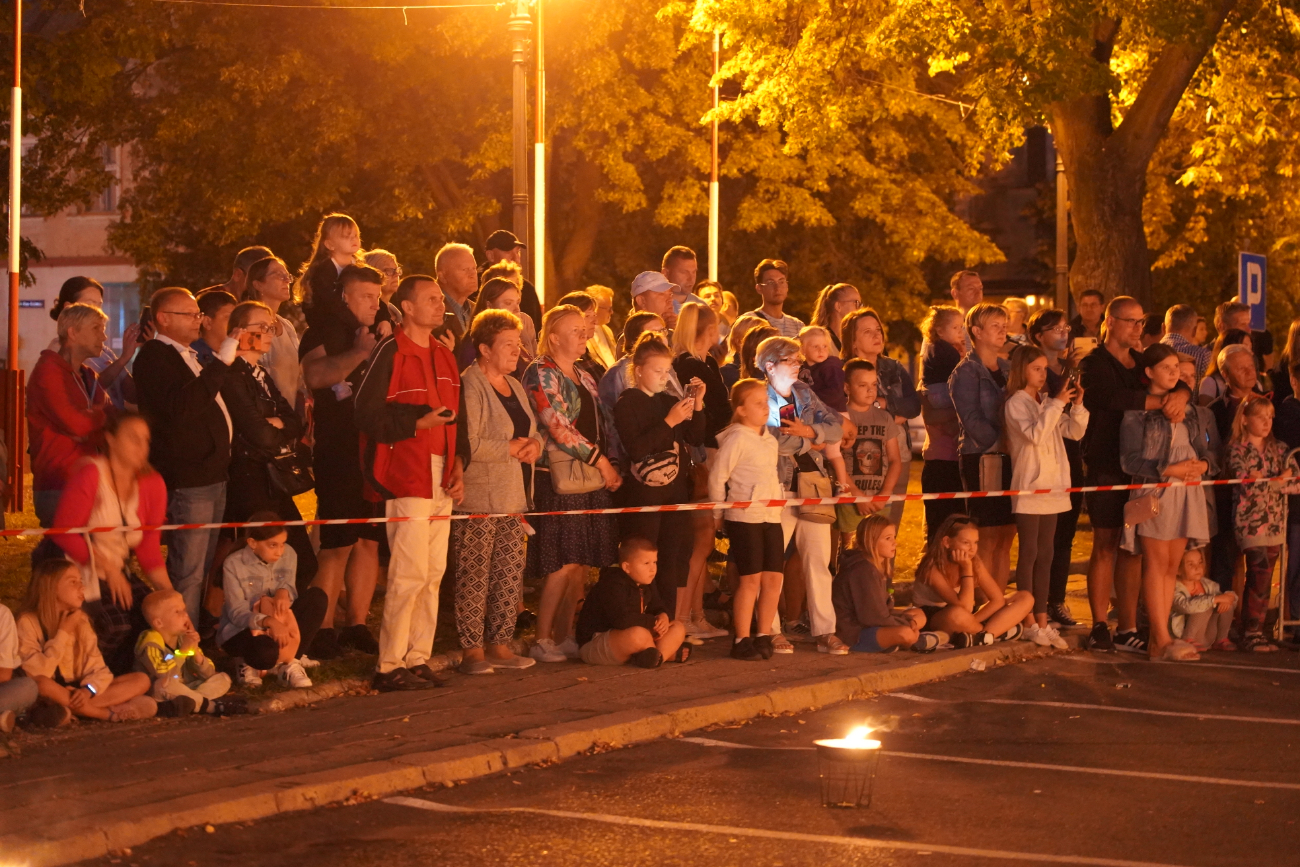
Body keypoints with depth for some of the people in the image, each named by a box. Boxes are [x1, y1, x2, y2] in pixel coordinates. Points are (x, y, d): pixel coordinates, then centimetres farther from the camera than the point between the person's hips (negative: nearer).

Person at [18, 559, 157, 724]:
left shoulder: (81, 620, 7)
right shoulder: (28, 621, -10)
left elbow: (98, 669, 0)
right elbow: (37, 674, -21)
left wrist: (88, 690, -22)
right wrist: (63, 633, -16)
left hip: (77, 692, 6)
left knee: (141, 680, -9)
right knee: (42, 685, -40)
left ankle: (71, 709, -25)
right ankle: (110, 713, -26)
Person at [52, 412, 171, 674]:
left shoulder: (152, 484, 3)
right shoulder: (90, 474, -15)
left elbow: (149, 548, 5)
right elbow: (64, 533, -15)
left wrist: (170, 594, -5)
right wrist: (108, 568, -17)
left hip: (120, 572, 6)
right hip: (81, 573, -6)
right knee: (116, 626, -25)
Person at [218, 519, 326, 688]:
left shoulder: (288, 555, -3)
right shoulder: (233, 564, -16)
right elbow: (236, 612, -20)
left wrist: (284, 591, -28)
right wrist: (268, 621, -39)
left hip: (278, 626, 5)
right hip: (240, 630, -5)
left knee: (317, 595, -19)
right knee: (266, 653, -41)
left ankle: (290, 663, -16)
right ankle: (251, 662, 1)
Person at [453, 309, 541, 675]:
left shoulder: (513, 385, 18)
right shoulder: (470, 386, -10)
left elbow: (532, 431, 26)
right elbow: (467, 444, -20)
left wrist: (534, 445, 2)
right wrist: (511, 448, -10)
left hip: (514, 495, 9)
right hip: (479, 495, -9)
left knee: (511, 573, 8)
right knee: (474, 575, -5)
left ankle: (501, 645, 16)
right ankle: (471, 649, -1)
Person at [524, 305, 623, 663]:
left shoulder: (584, 377, 19)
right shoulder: (541, 373, -6)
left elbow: (602, 425, 21)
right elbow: (559, 427, -15)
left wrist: (610, 466, 6)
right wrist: (601, 461, -13)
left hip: (594, 479, 8)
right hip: (560, 478, -8)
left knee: (580, 564, 5)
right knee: (565, 563, -10)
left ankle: (565, 636, 11)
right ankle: (542, 641, -4)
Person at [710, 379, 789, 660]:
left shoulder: (770, 441, 14)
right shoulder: (736, 439, -10)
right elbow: (716, 476, -9)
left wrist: (779, 502, 12)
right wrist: (719, 513, -3)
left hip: (771, 516, 7)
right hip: (743, 517, -7)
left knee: (773, 576, 5)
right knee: (750, 579, -5)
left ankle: (764, 636, 15)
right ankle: (741, 641, 2)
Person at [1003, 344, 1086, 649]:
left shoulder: (1048, 402, 14)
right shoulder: (1016, 403, -7)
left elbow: (1075, 431, 11)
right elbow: (1035, 434, -21)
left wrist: (1077, 405, -4)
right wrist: (1057, 404, -22)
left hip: (1051, 487, 7)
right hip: (1029, 488, -7)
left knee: (1046, 555, 8)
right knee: (1029, 553, -4)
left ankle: (1042, 620, 11)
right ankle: (1029, 622, -1)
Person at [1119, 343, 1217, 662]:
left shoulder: (1188, 410, 16)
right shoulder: (1137, 411, -3)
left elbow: (1205, 451, 15)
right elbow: (1130, 459, -9)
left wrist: (1203, 464, -8)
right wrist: (1168, 469, -17)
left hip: (1187, 492, 6)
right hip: (1154, 492, -6)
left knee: (1172, 566, 4)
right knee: (1157, 563, -7)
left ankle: (1157, 638, 7)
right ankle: (1162, 640, -7)